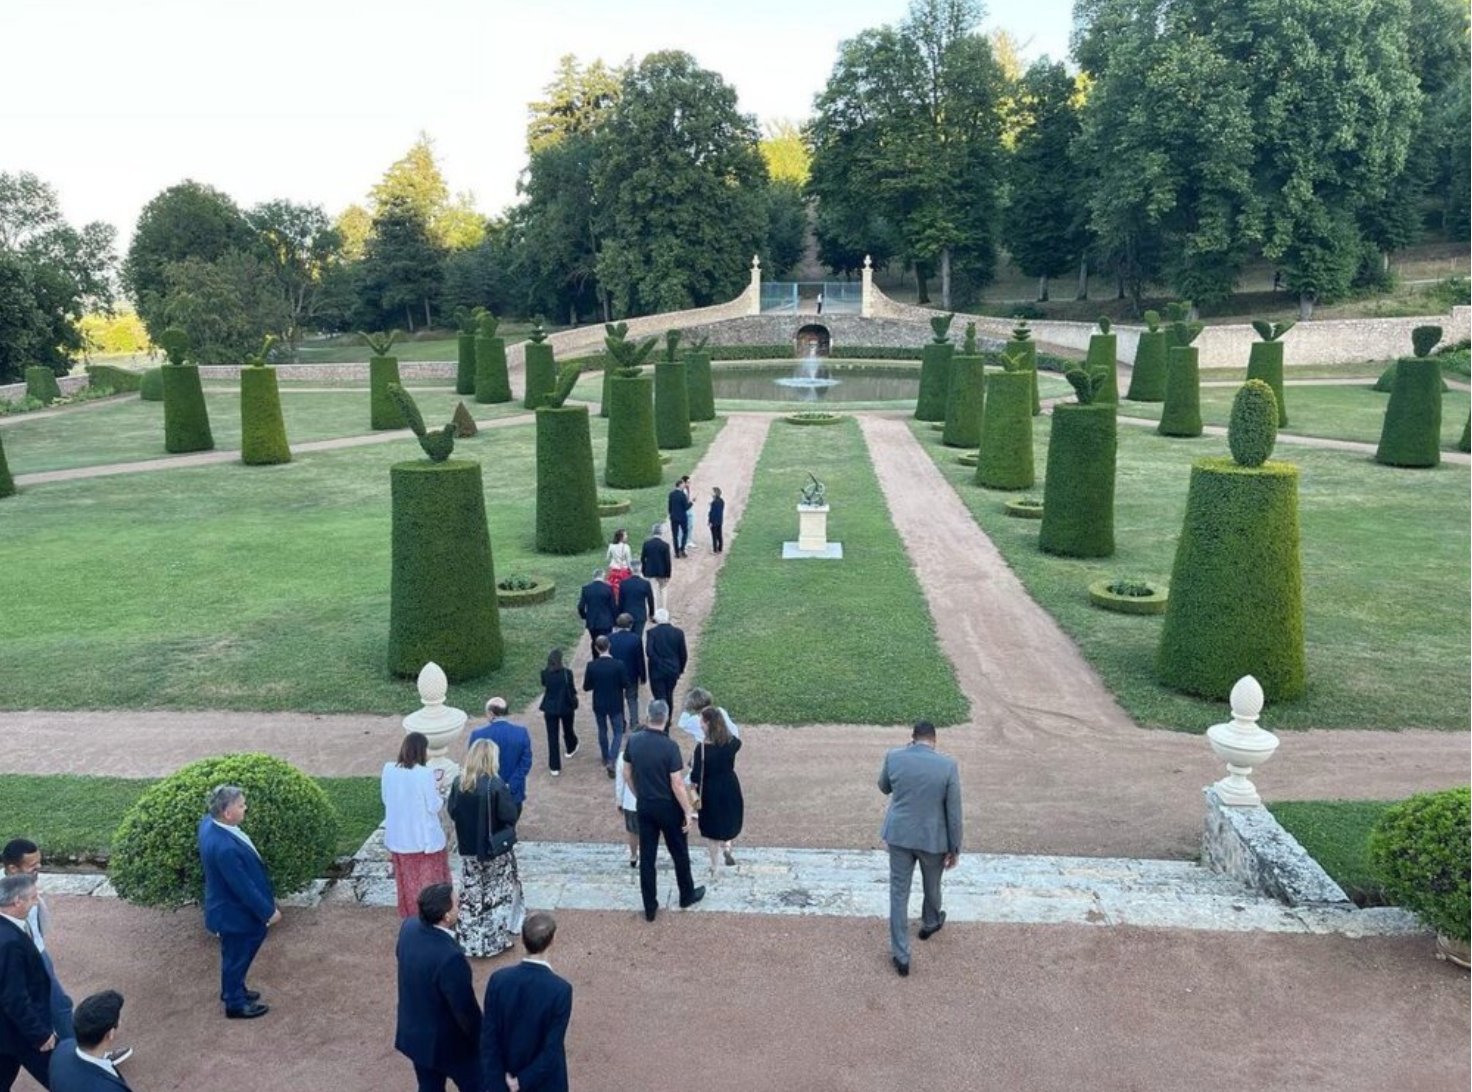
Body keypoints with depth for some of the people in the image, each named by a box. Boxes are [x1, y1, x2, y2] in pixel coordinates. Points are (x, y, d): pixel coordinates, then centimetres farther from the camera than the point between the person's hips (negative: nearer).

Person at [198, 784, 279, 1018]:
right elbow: (243, 886, -29)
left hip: (229, 905, 9)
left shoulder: (210, 822, -11)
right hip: (235, 912, -9)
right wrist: (268, 911, -16)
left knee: (235, 955, 29)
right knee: (237, 956, 16)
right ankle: (236, 1003, 37)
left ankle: (233, 990, 50)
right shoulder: (224, 847, -40)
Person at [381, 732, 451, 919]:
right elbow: (434, 806, -15)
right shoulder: (425, 774, -22)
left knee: (408, 882, 21)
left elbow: (386, 799, 6)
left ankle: (411, 916, 34)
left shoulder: (388, 769, -7)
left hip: (399, 837, 5)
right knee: (430, 882, 14)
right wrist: (437, 791, 3)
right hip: (425, 837, -4)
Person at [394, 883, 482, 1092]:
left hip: (414, 1033, 7)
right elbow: (465, 1009, -26)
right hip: (448, 1041, -7)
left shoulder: (409, 927, -15)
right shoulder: (450, 957, -39)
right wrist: (482, 1041, -8)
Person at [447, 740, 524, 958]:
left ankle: (471, 940, 23)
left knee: (471, 895, 15)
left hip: (468, 848, 4)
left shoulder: (459, 783, -7)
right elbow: (511, 815, -17)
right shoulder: (496, 785, -22)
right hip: (496, 848, -4)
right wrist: (513, 800, 1)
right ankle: (499, 936, 21)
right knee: (499, 893, 13)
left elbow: (452, 812, 4)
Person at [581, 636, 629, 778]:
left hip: (599, 704, 2)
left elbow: (586, 687, -7)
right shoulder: (618, 665, -19)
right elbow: (626, 685, -11)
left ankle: (606, 759, 35)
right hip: (615, 704, -2)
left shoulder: (591, 666, -15)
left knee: (602, 731, 21)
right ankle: (611, 761, -2)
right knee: (618, 732, 12)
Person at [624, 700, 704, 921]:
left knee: (646, 857, 12)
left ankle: (650, 908, 20)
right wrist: (688, 812, -11)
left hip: (644, 806, 4)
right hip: (668, 807, -4)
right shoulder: (669, 746, -23)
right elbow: (677, 784, -21)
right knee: (679, 854, 17)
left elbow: (627, 773, 4)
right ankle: (687, 896, 35)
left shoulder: (633, 740, -7)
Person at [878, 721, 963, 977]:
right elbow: (954, 812, -11)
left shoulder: (894, 757, -11)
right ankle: (929, 923, 52)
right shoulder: (947, 765, -16)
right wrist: (955, 848, -1)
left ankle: (901, 956, 13)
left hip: (899, 835, 1)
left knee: (899, 892, 11)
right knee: (931, 885, 26)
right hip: (933, 838, -1)